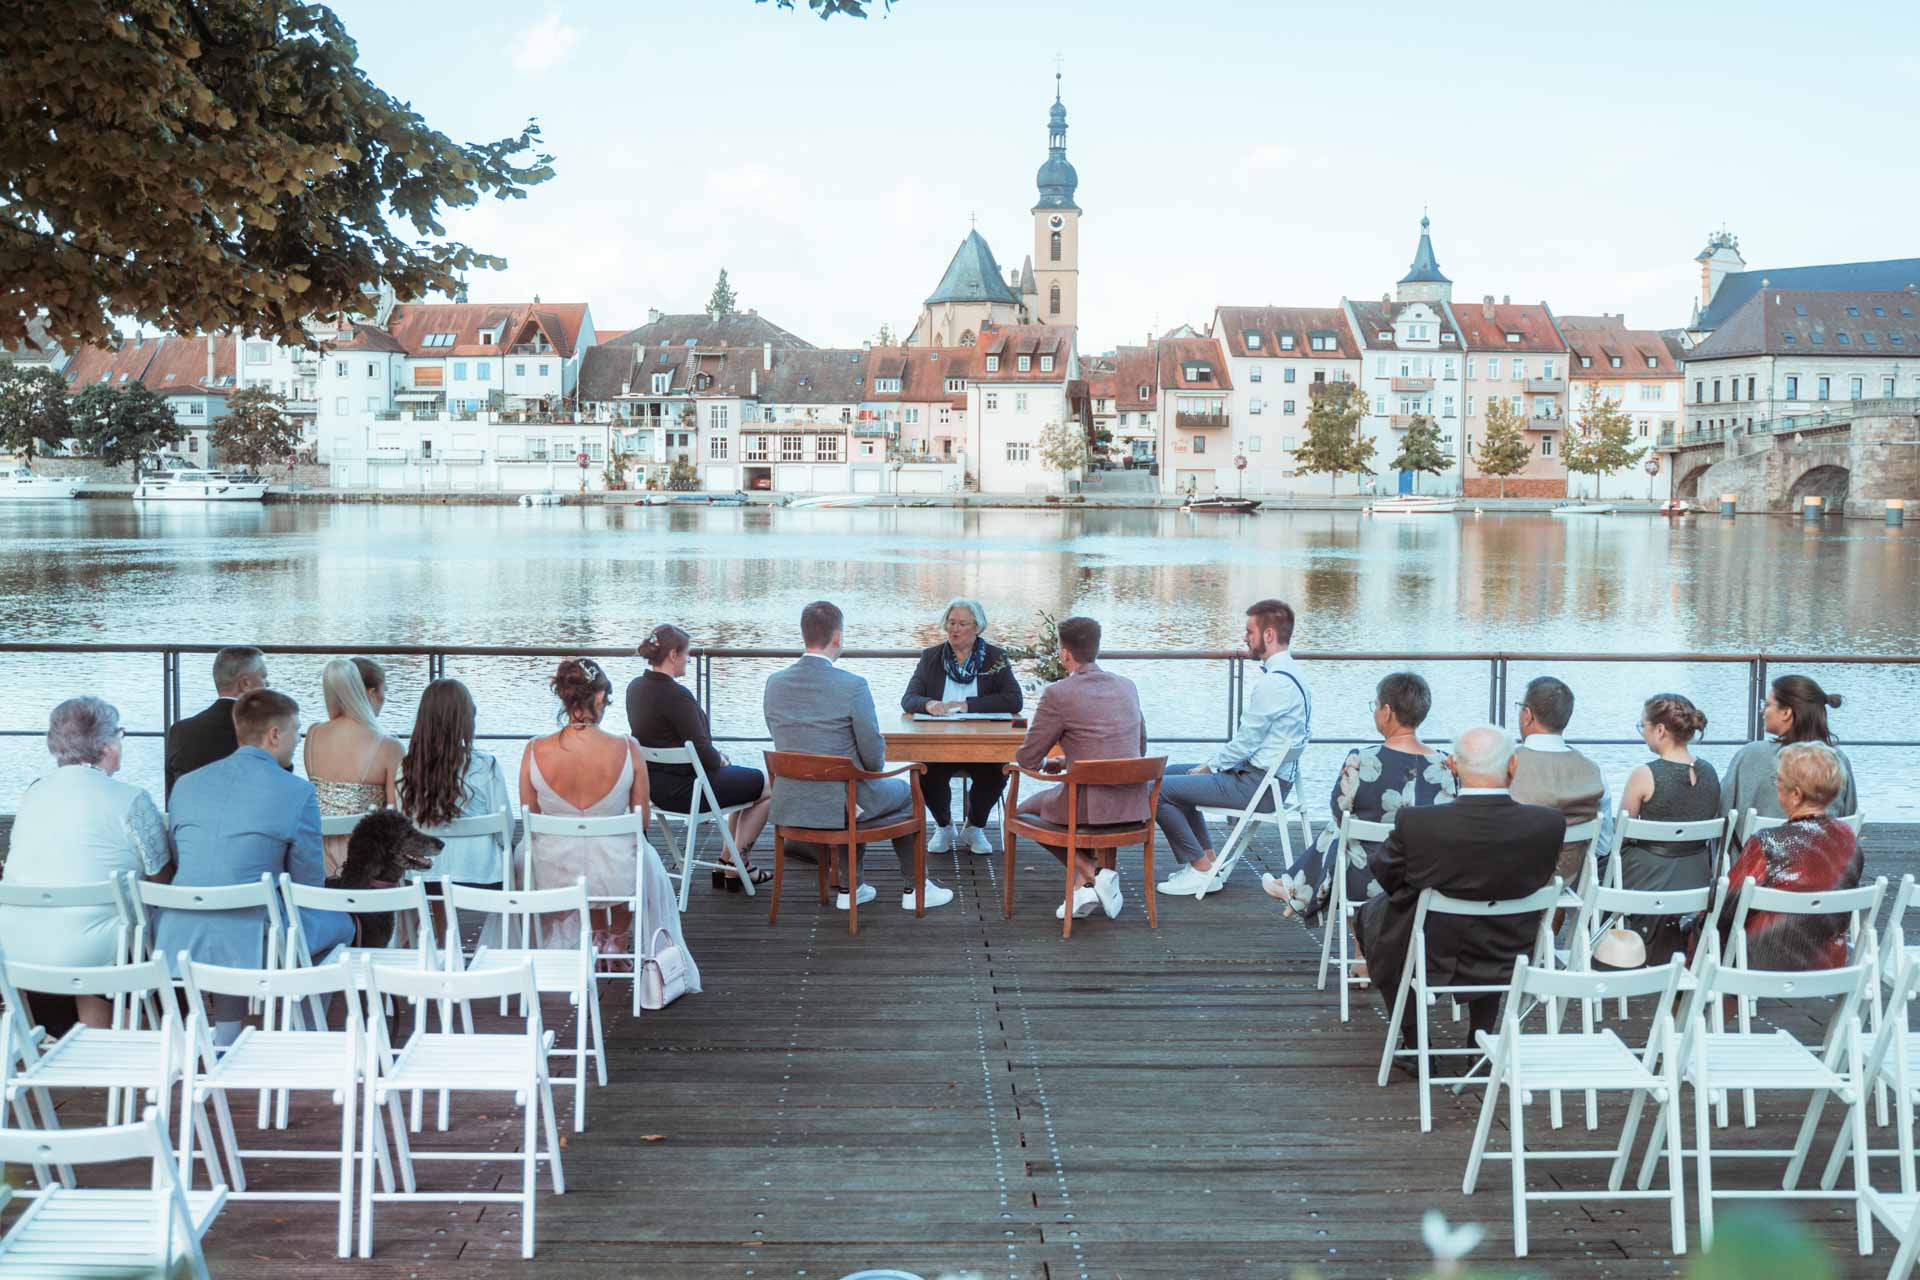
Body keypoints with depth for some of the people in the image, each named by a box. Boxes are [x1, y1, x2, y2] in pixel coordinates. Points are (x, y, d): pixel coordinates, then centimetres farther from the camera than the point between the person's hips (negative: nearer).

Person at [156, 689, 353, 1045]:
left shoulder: (186, 785, 8)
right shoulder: (297, 792, -7)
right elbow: (309, 885, 0)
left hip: (176, 946, 5)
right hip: (252, 944, -5)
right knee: (339, 922, 22)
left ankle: (226, 1039, 38)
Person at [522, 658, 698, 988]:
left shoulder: (535, 752, -14)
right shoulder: (627, 749, -16)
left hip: (555, 876, 1)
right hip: (616, 877, -1)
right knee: (647, 863, 37)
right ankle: (617, 944, 58)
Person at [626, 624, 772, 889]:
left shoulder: (635, 687, 2)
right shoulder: (676, 695, -26)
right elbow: (703, 752, -22)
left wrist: (716, 758, 11)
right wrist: (721, 760, 1)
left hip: (654, 784, 10)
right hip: (684, 790, -10)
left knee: (745, 780, 27)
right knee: (767, 787, 7)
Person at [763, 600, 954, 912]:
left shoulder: (775, 683, -3)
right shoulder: (852, 686, -19)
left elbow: (782, 740, 9)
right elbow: (874, 755, -14)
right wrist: (872, 766, 10)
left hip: (789, 804, 5)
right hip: (840, 803, -5)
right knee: (905, 792, 25)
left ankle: (848, 886, 37)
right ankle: (913, 888, 32)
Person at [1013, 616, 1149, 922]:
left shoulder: (1058, 694, -11)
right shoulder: (1127, 687, 8)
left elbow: (1027, 760, -5)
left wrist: (1046, 763, 20)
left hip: (1091, 806, -6)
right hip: (1135, 806, 6)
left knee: (1026, 811, 23)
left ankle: (1092, 873, 6)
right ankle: (1083, 885, 20)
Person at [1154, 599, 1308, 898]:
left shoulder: (1274, 682, -22)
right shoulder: (1288, 672, 11)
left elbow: (1246, 741, -19)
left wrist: (1209, 767, -5)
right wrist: (1214, 764, 10)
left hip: (1257, 784, -11)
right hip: (1270, 776, 11)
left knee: (1158, 790, -10)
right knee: (1171, 773, 21)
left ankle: (1201, 869, -1)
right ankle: (1207, 858, 20)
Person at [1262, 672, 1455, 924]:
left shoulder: (1362, 762, -21)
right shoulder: (1443, 766, -10)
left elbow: (1339, 810, -4)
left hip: (1369, 884, -4)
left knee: (1331, 835, 31)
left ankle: (1297, 893, 56)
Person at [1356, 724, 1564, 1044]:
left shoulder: (1415, 822, -27)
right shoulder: (1549, 823, -21)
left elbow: (1383, 871, -7)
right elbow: (1538, 882, -1)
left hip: (1429, 962, -2)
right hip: (1508, 965, 3)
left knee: (1373, 911, 28)